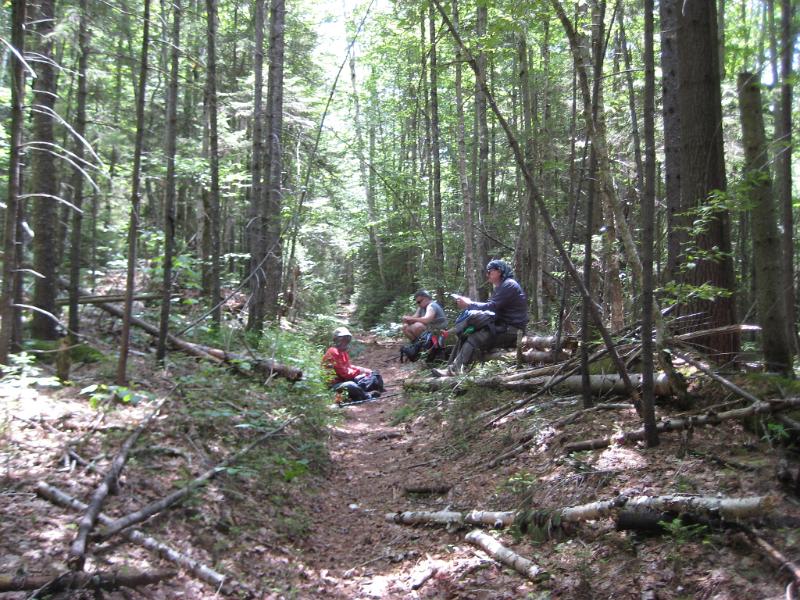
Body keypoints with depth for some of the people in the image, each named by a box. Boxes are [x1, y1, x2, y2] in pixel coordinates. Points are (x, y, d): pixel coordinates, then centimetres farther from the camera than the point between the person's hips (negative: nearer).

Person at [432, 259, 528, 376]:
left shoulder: (509, 285, -13)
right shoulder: (500, 286, 22)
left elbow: (491, 307, -20)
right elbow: (490, 306, 14)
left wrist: (469, 305, -13)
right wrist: (469, 303, 0)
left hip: (512, 329, -10)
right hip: (502, 325, 10)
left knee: (474, 339, -25)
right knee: (465, 334, -5)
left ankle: (455, 370, -26)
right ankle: (452, 366, -12)